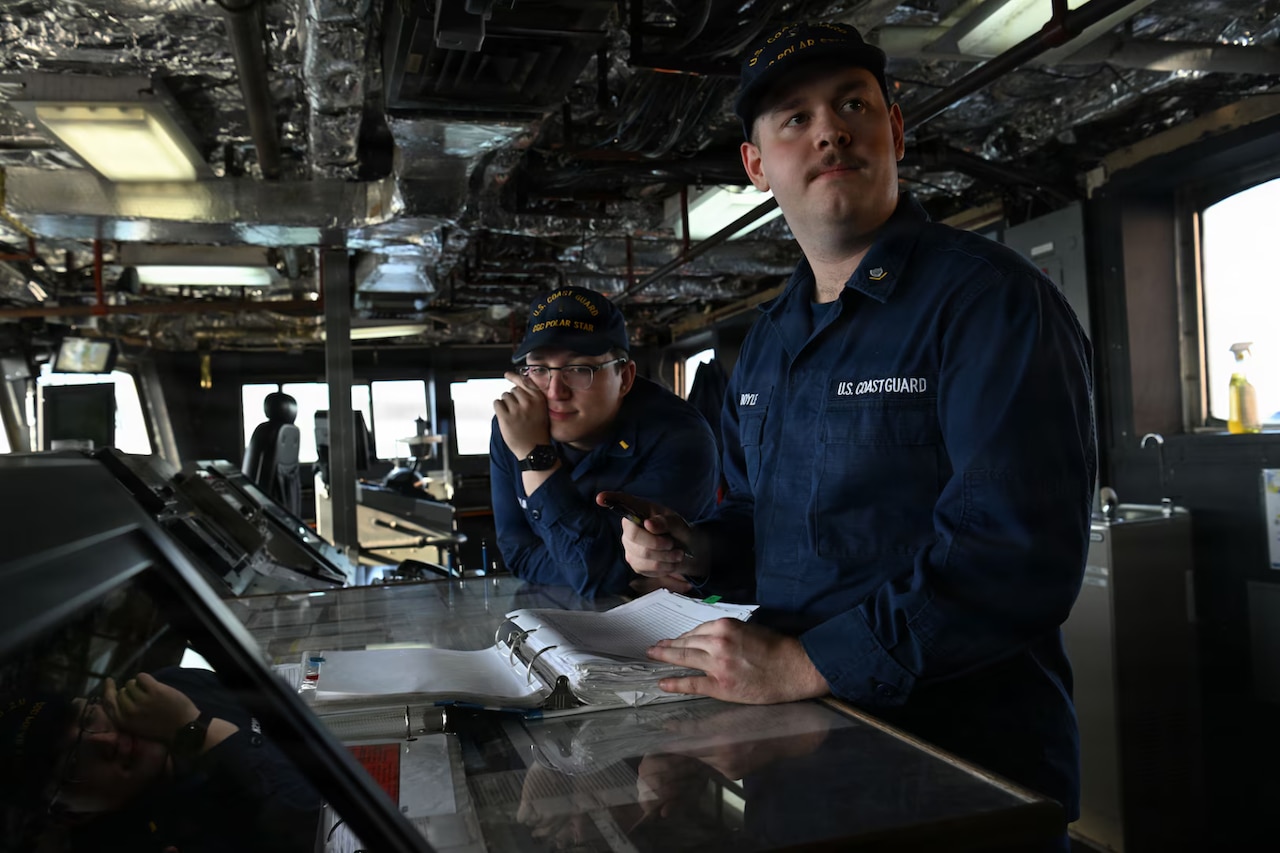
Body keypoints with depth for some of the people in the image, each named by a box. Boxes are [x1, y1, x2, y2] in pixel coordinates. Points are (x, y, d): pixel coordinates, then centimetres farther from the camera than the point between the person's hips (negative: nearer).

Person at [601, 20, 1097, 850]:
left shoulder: (991, 299, -16)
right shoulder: (769, 338, 9)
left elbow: (1017, 554, -26)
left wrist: (803, 664, -26)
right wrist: (697, 548, -1)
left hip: (968, 755, -6)